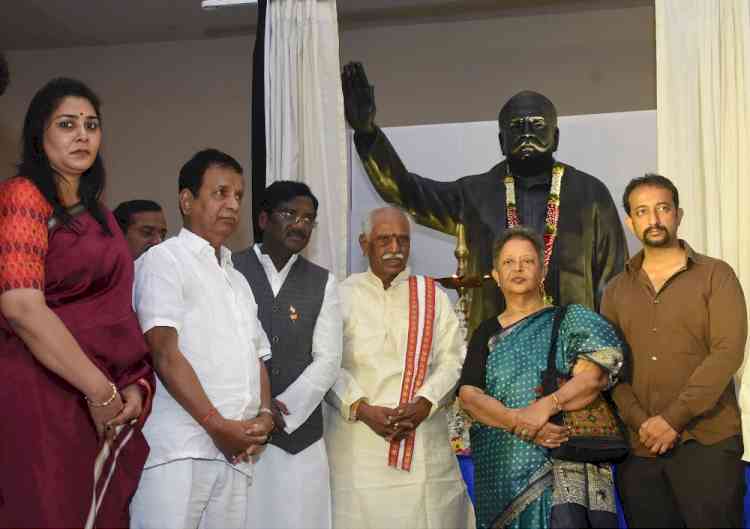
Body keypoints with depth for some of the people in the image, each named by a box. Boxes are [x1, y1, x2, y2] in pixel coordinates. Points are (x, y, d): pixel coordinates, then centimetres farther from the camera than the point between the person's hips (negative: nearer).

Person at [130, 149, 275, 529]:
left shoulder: (238, 280, 24)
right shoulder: (164, 260, 1)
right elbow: (165, 353, -9)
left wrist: (264, 415, 2)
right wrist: (217, 425, -12)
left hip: (235, 450, 7)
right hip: (178, 449, -6)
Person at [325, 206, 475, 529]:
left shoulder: (432, 296, 10)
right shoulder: (343, 296, 4)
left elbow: (453, 360, 4)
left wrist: (424, 404, -11)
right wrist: (362, 408, -14)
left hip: (425, 440, 2)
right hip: (358, 442, -1)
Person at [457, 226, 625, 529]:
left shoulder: (569, 320, 7)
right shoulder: (486, 334, 13)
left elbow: (593, 378, -7)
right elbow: (468, 396, 0)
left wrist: (548, 405, -23)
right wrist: (519, 423, -16)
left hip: (564, 465, -2)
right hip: (502, 468, 2)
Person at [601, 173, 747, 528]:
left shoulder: (716, 275, 2)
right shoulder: (616, 291, 13)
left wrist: (673, 419, -16)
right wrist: (640, 422, -11)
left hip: (706, 440, -3)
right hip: (639, 445, 3)